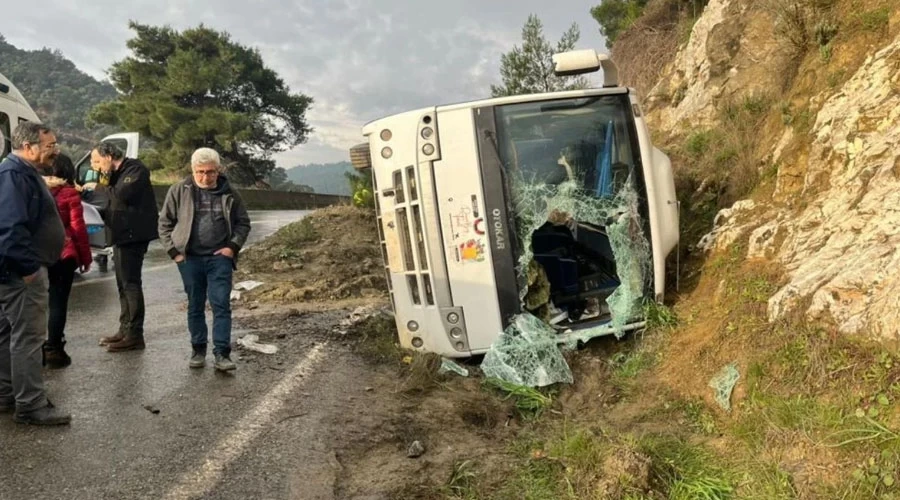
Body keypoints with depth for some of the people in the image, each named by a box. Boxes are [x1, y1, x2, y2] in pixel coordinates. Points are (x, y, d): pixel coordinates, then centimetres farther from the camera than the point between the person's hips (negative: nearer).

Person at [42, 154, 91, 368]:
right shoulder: (69, 193, -6)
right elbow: (78, 228, -7)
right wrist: (86, 257, 1)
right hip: (63, 254, -4)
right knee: (58, 301, 2)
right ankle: (53, 350, 3)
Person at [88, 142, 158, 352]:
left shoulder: (135, 169, -11)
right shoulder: (118, 174, 18)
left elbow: (123, 194, -26)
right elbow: (116, 203, 20)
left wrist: (99, 187, -12)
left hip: (133, 234, -10)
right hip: (122, 235, 10)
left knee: (131, 283, -9)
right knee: (123, 283, 14)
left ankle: (135, 335, -5)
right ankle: (125, 329, 23)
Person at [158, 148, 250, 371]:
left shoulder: (229, 194, 3)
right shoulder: (179, 191, 1)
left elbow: (243, 223, 10)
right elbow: (165, 223, 6)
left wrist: (233, 246, -3)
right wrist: (174, 251, -2)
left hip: (219, 258, 0)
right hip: (190, 258, 1)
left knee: (221, 305, -5)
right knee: (195, 306, 10)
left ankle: (222, 354, -2)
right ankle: (198, 351, 22)